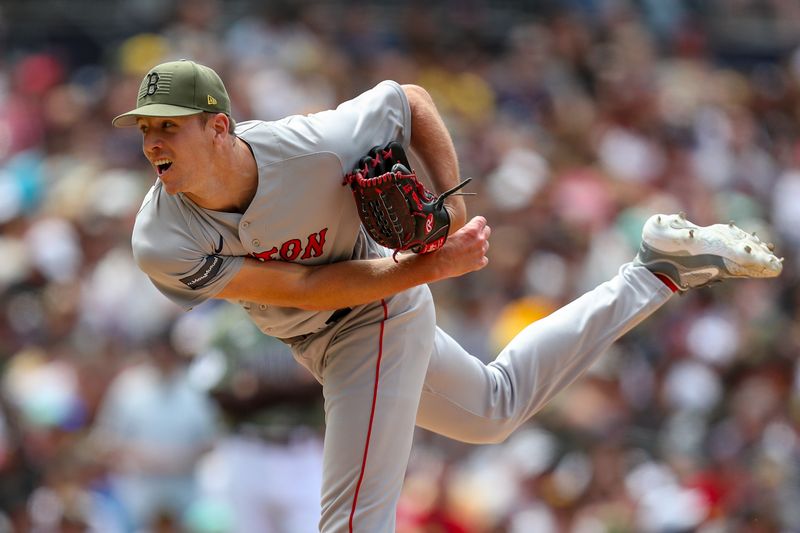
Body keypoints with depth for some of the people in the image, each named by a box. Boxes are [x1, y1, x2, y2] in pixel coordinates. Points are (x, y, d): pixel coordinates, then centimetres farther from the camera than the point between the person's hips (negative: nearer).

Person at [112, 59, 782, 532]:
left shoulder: (316, 148, -33)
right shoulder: (162, 244, -28)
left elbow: (408, 99, -12)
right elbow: (304, 287, -27)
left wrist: (454, 199, -21)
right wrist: (432, 266, -29)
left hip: (378, 316, -5)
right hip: (317, 342, 5)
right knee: (494, 410, 27)